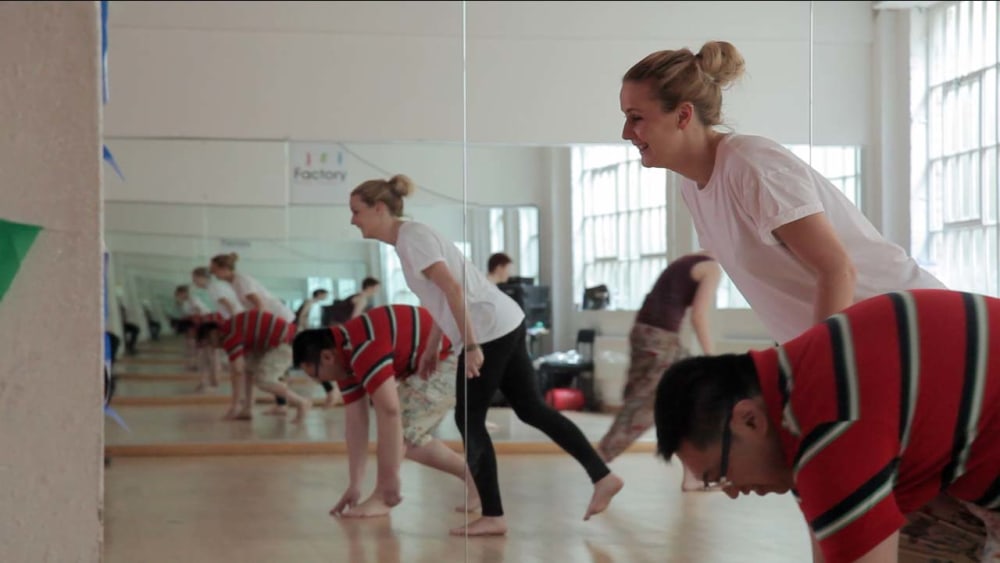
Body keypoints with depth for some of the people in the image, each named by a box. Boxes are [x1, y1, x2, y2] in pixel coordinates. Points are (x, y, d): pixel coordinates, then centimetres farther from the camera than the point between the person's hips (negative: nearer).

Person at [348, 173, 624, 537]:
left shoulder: (412, 237, -13)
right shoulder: (408, 239, 16)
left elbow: (453, 289, -21)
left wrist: (470, 345, -23)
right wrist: (431, 350, 23)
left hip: (490, 330, -10)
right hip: (504, 325, 10)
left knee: (469, 421, -2)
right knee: (531, 408, 13)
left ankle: (493, 516, 3)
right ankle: (603, 476, 15)